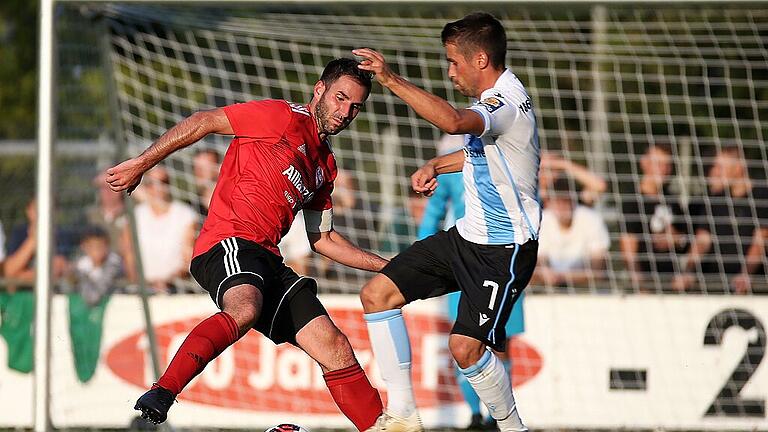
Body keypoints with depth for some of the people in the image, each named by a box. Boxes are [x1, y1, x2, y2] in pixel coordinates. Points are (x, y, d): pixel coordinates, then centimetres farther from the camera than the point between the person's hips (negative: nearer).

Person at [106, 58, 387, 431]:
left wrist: (384, 266, 26)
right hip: (229, 241, -8)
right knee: (244, 310, -39)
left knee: (336, 349, -2)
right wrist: (141, 164, -8)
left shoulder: (325, 165, 26)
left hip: (267, 260, 8)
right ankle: (160, 397, -47)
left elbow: (322, 239, 33)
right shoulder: (286, 117, 1)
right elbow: (202, 122, -2)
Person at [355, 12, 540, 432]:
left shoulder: (508, 103, -23)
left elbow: (453, 122, -45)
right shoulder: (494, 99, 9)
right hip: (466, 237, 10)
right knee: (377, 294, 2)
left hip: (505, 250, -10)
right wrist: (435, 165, 17)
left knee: (465, 347, -19)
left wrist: (391, 80, -43)